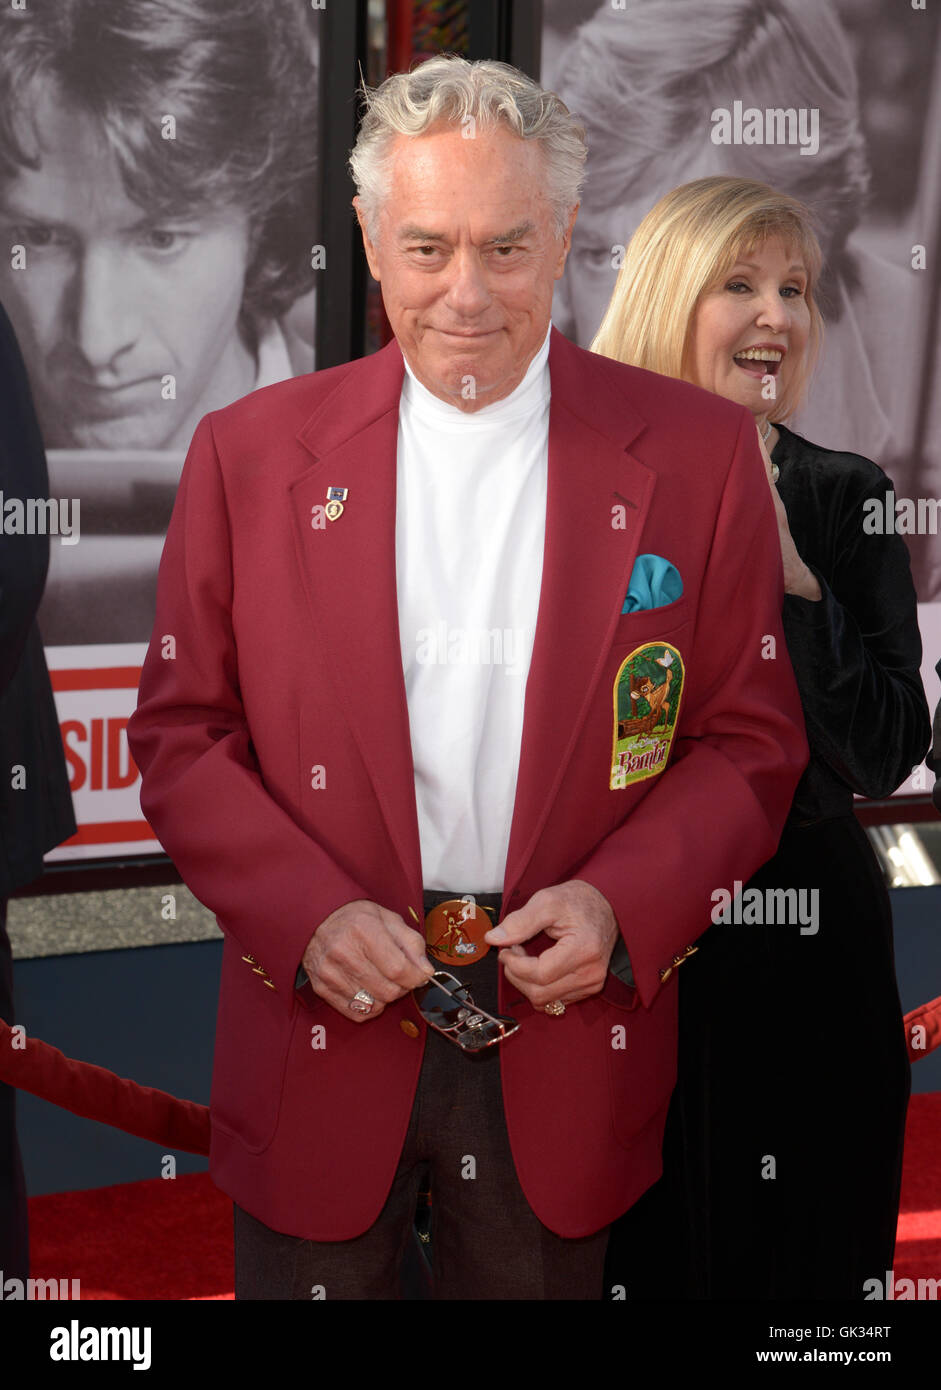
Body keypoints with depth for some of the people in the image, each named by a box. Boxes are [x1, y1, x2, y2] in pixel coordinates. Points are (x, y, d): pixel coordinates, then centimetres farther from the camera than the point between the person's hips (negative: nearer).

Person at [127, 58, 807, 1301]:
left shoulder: (697, 454, -2)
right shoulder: (251, 452, -1)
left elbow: (750, 741, 2)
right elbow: (181, 734, 2)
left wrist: (619, 901, -14)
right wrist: (307, 915, -13)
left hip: (567, 1037, 0)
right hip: (324, 1033, 0)